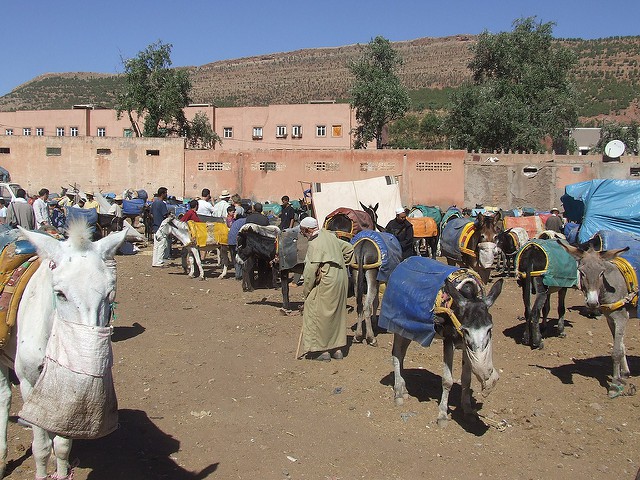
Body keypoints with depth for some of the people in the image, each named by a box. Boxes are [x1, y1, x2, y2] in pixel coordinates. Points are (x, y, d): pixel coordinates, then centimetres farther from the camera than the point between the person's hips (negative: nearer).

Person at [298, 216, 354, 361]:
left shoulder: (314, 244, -16)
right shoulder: (329, 235, 10)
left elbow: (311, 270, -18)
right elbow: (348, 248, 20)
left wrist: (306, 290, -8)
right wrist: (342, 264, 22)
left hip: (327, 281, -9)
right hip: (341, 278, 9)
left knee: (318, 314, 1)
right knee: (337, 313, 16)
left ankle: (323, 350, 4)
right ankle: (337, 349, 25)